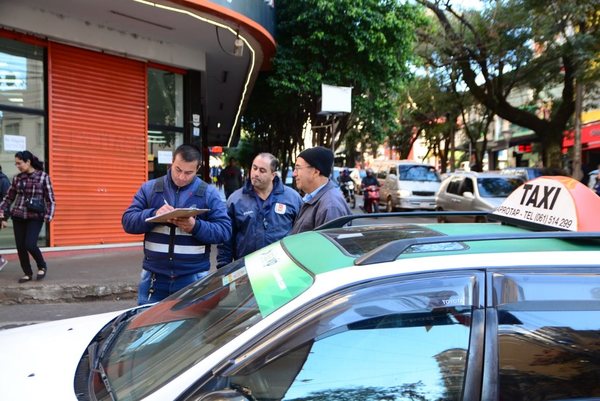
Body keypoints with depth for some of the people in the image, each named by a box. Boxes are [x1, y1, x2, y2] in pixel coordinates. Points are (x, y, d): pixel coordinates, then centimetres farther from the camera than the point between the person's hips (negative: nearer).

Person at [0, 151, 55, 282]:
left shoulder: (43, 177, -4)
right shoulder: (17, 178, 7)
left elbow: (50, 199, -4)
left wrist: (48, 216, -13)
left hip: (35, 217, -4)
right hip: (18, 217, 4)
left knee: (30, 244, -14)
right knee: (20, 247, 5)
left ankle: (42, 266, 13)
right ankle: (28, 273, 20)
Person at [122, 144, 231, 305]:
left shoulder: (209, 193, 0)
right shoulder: (149, 188, 4)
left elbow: (225, 230, -6)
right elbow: (128, 221, 0)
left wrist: (195, 226, -23)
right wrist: (154, 214, -19)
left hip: (194, 278, -1)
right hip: (154, 276, 2)